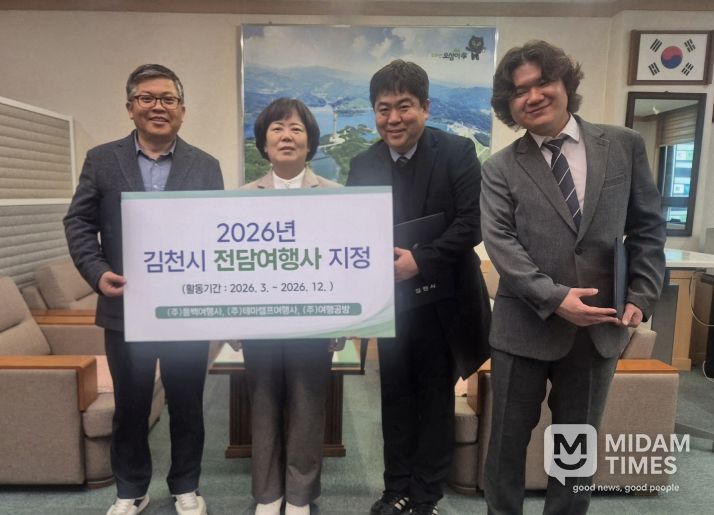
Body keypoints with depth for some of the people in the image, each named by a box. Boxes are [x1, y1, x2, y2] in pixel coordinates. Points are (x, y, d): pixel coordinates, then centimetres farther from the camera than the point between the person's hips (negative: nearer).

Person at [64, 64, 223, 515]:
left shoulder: (206, 166, 4)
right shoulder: (102, 160, 5)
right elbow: (79, 223, 4)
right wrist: (98, 272, -12)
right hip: (126, 310, 1)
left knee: (187, 405, 13)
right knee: (130, 406, 15)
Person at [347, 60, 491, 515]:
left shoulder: (457, 152, -8)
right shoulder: (363, 164, 3)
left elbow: (471, 225, -15)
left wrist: (420, 260, -25)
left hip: (442, 298, -3)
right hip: (390, 299, 4)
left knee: (436, 398, 12)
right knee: (396, 396, 15)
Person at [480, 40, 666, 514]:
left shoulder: (625, 145, 4)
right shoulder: (500, 169, -1)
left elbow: (648, 228, 6)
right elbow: (500, 244, -11)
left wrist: (642, 296, -4)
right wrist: (555, 297, -20)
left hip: (601, 328, 2)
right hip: (525, 327, -1)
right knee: (508, 442, 13)